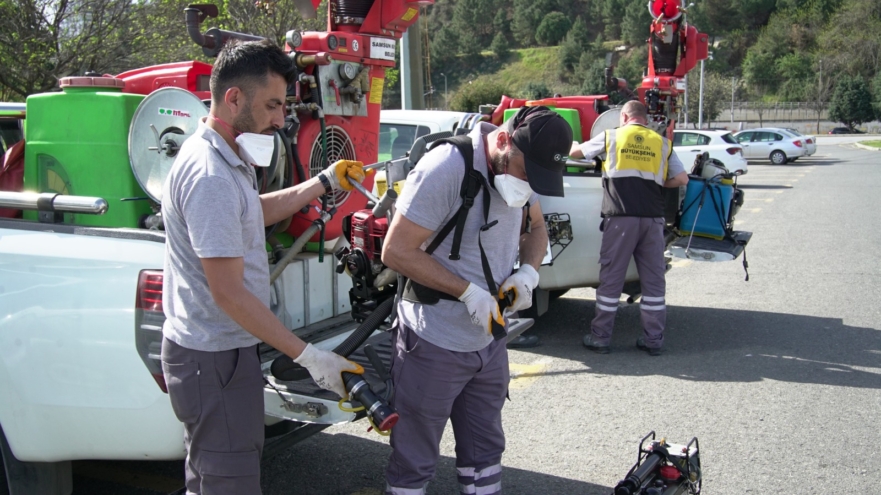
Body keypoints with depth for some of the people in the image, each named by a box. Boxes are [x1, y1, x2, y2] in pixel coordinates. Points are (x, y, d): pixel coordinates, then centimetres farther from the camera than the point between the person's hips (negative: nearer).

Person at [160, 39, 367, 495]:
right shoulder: (210, 175, -25)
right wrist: (308, 356, -23)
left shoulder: (223, 156, 9)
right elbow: (228, 292, -26)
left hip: (214, 349, 10)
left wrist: (325, 182, 20)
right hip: (214, 359, -10)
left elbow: (257, 212, 27)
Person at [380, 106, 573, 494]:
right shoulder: (446, 168, -24)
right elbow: (396, 251, -21)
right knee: (414, 461, 8)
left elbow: (536, 228, 16)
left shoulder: (521, 168, -1)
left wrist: (528, 271, -5)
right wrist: (468, 291, -24)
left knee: (485, 451, 21)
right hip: (435, 345, -7)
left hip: (490, 340, 7)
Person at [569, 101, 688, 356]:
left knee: (610, 278, 5)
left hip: (621, 217, -2)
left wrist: (574, 143, 43)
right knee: (654, 279, 9)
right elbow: (681, 179, 9)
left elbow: (574, 151, 20)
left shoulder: (611, 137, 8)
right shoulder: (662, 143, 13)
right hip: (653, 218, 2)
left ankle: (600, 337, 11)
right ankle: (654, 339, 14)